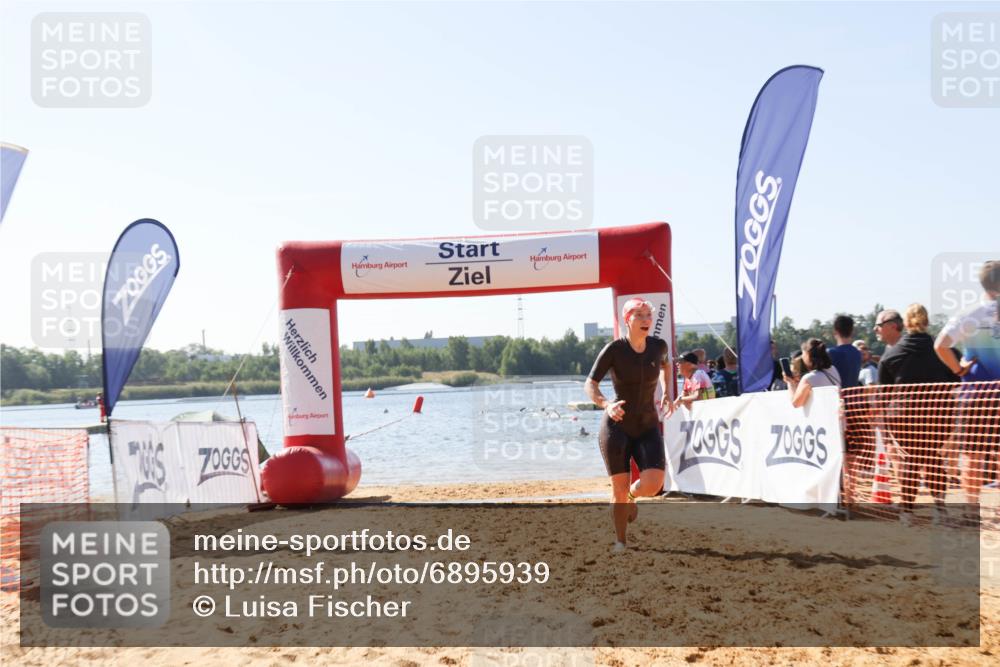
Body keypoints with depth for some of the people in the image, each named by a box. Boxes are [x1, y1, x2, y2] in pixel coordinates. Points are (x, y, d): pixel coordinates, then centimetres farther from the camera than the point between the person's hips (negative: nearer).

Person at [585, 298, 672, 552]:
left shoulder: (658, 345, -2)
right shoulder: (614, 349, -13)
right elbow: (590, 385, -13)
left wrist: (666, 393, 13)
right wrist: (606, 405, -31)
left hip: (648, 427, 3)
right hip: (616, 426, -2)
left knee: (653, 485, -15)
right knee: (619, 488, -1)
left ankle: (631, 496, 21)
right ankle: (620, 541, 20)